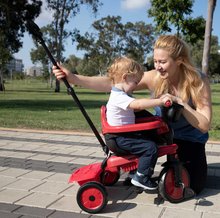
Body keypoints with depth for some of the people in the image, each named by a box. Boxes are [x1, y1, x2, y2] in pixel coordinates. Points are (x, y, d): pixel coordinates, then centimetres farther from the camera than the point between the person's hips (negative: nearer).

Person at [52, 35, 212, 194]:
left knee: (193, 187, -14)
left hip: (190, 139, -2)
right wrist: (73, 78, -38)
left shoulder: (199, 81, -25)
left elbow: (205, 125, -25)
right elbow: (111, 83, -29)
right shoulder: (154, 77, -20)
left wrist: (179, 102, -38)